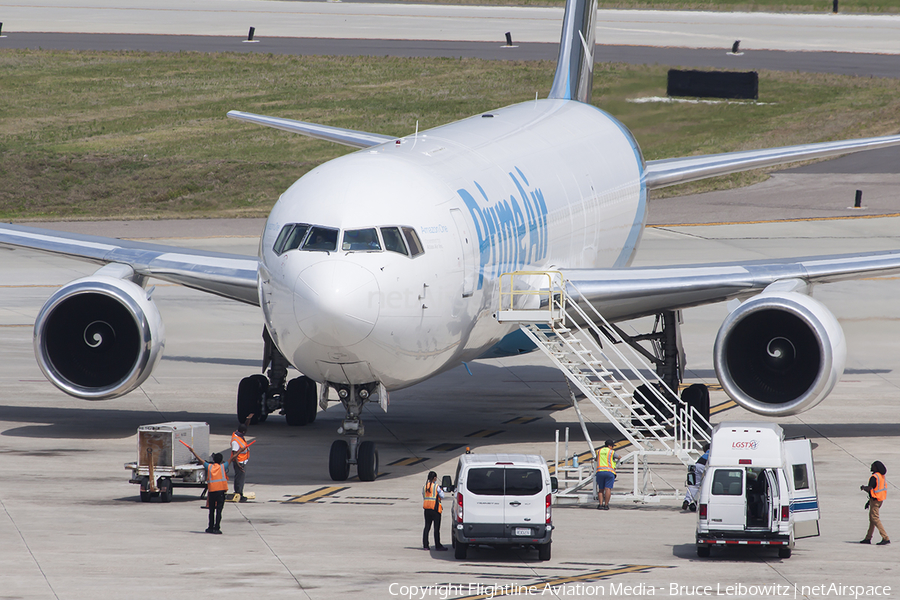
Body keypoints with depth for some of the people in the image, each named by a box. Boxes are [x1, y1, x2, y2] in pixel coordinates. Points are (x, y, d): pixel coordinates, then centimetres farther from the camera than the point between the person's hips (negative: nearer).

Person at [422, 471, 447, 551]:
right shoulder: (436, 486, -10)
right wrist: (441, 491, 11)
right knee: (436, 528, -2)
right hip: (435, 508, -5)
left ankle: (425, 545, 7)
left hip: (427, 508, 5)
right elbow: (442, 496, -6)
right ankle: (437, 545, -1)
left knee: (427, 527, 9)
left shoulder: (425, 486, 7)